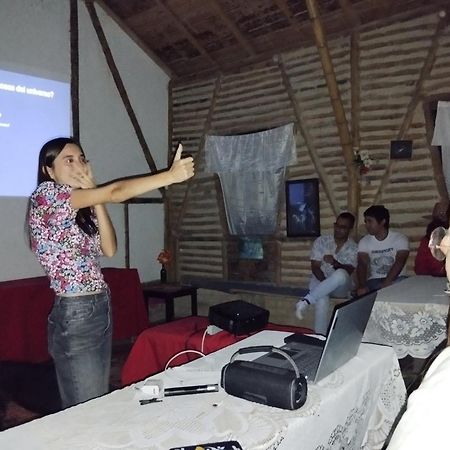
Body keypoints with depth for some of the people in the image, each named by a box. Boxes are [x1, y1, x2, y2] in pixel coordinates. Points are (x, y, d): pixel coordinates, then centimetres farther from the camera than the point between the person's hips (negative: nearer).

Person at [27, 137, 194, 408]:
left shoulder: (83, 210, 13)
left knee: (101, 404, 17)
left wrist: (94, 197, -2)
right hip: (75, 316, -8)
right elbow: (115, 193, -22)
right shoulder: (46, 195, -12)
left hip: (101, 308, 8)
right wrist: (171, 176, -26)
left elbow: (109, 249, 1)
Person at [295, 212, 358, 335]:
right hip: (320, 280, 0)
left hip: (341, 286, 0)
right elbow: (315, 267, -5)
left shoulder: (353, 248, 0)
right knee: (321, 301, -36)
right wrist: (325, 282, -22)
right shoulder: (321, 241, 0)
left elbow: (348, 271, -13)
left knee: (340, 274, -38)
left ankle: (306, 300, -36)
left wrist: (335, 263, -34)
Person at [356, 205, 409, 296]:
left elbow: (399, 263, -19)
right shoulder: (364, 242, 2)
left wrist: (386, 284, -34)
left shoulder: (400, 239, -5)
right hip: (374, 280, 2)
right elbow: (362, 265, -13)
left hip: (397, 279, -1)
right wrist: (362, 285, -34)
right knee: (361, 293, -29)